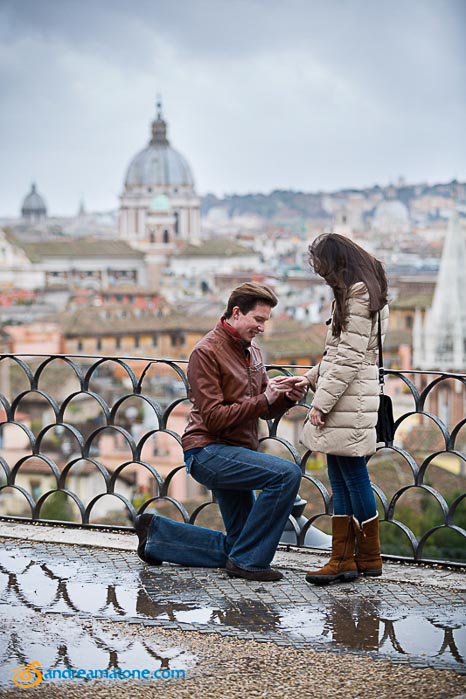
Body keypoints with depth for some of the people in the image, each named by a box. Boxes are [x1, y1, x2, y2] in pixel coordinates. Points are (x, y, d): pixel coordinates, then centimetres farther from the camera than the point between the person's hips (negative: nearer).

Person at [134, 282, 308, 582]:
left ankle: (157, 534, 26)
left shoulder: (252, 351, 13)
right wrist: (265, 399, -22)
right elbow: (214, 418, -19)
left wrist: (288, 397, -8)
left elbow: (266, 412, 13)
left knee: (234, 548, 11)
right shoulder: (206, 352, -12)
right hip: (209, 452, -9)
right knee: (288, 473, -27)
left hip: (235, 454, 9)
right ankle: (249, 561, -17)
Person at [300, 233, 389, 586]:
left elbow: (349, 358, -18)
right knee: (340, 480, 9)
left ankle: (369, 558, 7)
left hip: (350, 401, -10)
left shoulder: (357, 294, -14)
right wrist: (315, 378, 20)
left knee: (354, 476, -3)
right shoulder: (361, 290, 17)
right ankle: (343, 558, 12)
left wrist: (321, 402, -16)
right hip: (344, 401, 10)